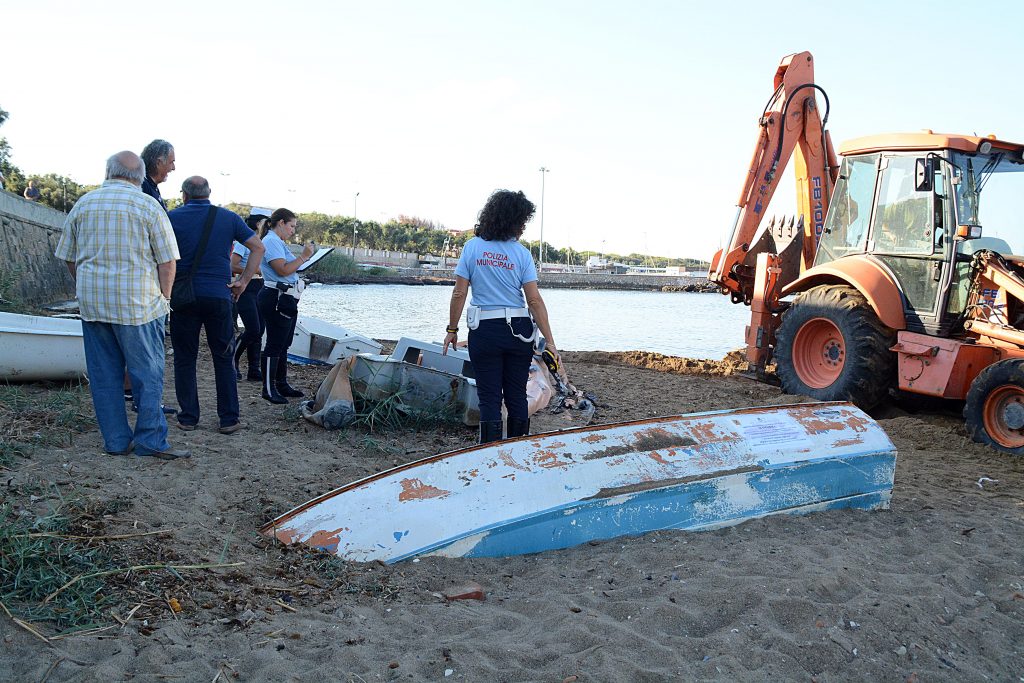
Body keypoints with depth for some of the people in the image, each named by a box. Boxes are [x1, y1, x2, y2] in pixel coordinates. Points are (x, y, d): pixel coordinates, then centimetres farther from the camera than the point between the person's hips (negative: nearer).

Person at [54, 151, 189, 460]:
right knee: (148, 374, 3)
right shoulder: (148, 207, -4)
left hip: (92, 303, 4)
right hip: (138, 303, -4)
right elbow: (167, 261, -6)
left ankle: (115, 441, 16)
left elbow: (69, 258, 13)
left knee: (103, 374, 10)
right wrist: (163, 298, 5)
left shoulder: (83, 205, 8)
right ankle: (151, 440, 5)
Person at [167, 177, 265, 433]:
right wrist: (243, 281, 7)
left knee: (185, 359, 10)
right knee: (224, 359, 7)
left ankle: (188, 417, 13)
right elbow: (258, 248, 6)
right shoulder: (229, 218, 6)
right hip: (219, 297, 1)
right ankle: (228, 419, 7)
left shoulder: (172, 217, 1)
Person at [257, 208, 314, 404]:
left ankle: (282, 384, 24)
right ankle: (269, 389, -2)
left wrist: (303, 257, 13)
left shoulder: (278, 242, 21)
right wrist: (303, 257, -15)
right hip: (276, 298, -11)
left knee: (283, 344, 15)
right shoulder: (271, 241, -12)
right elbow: (282, 270, -22)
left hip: (286, 299, 11)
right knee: (275, 344, -7)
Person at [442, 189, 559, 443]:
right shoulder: (521, 253, -2)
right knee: (517, 396, 13)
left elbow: (459, 294, -4)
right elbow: (535, 300, -7)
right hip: (518, 332, 1)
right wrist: (549, 341, -6)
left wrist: (452, 330, 5)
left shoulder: (472, 247, -1)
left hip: (484, 331, -1)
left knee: (489, 398, 6)